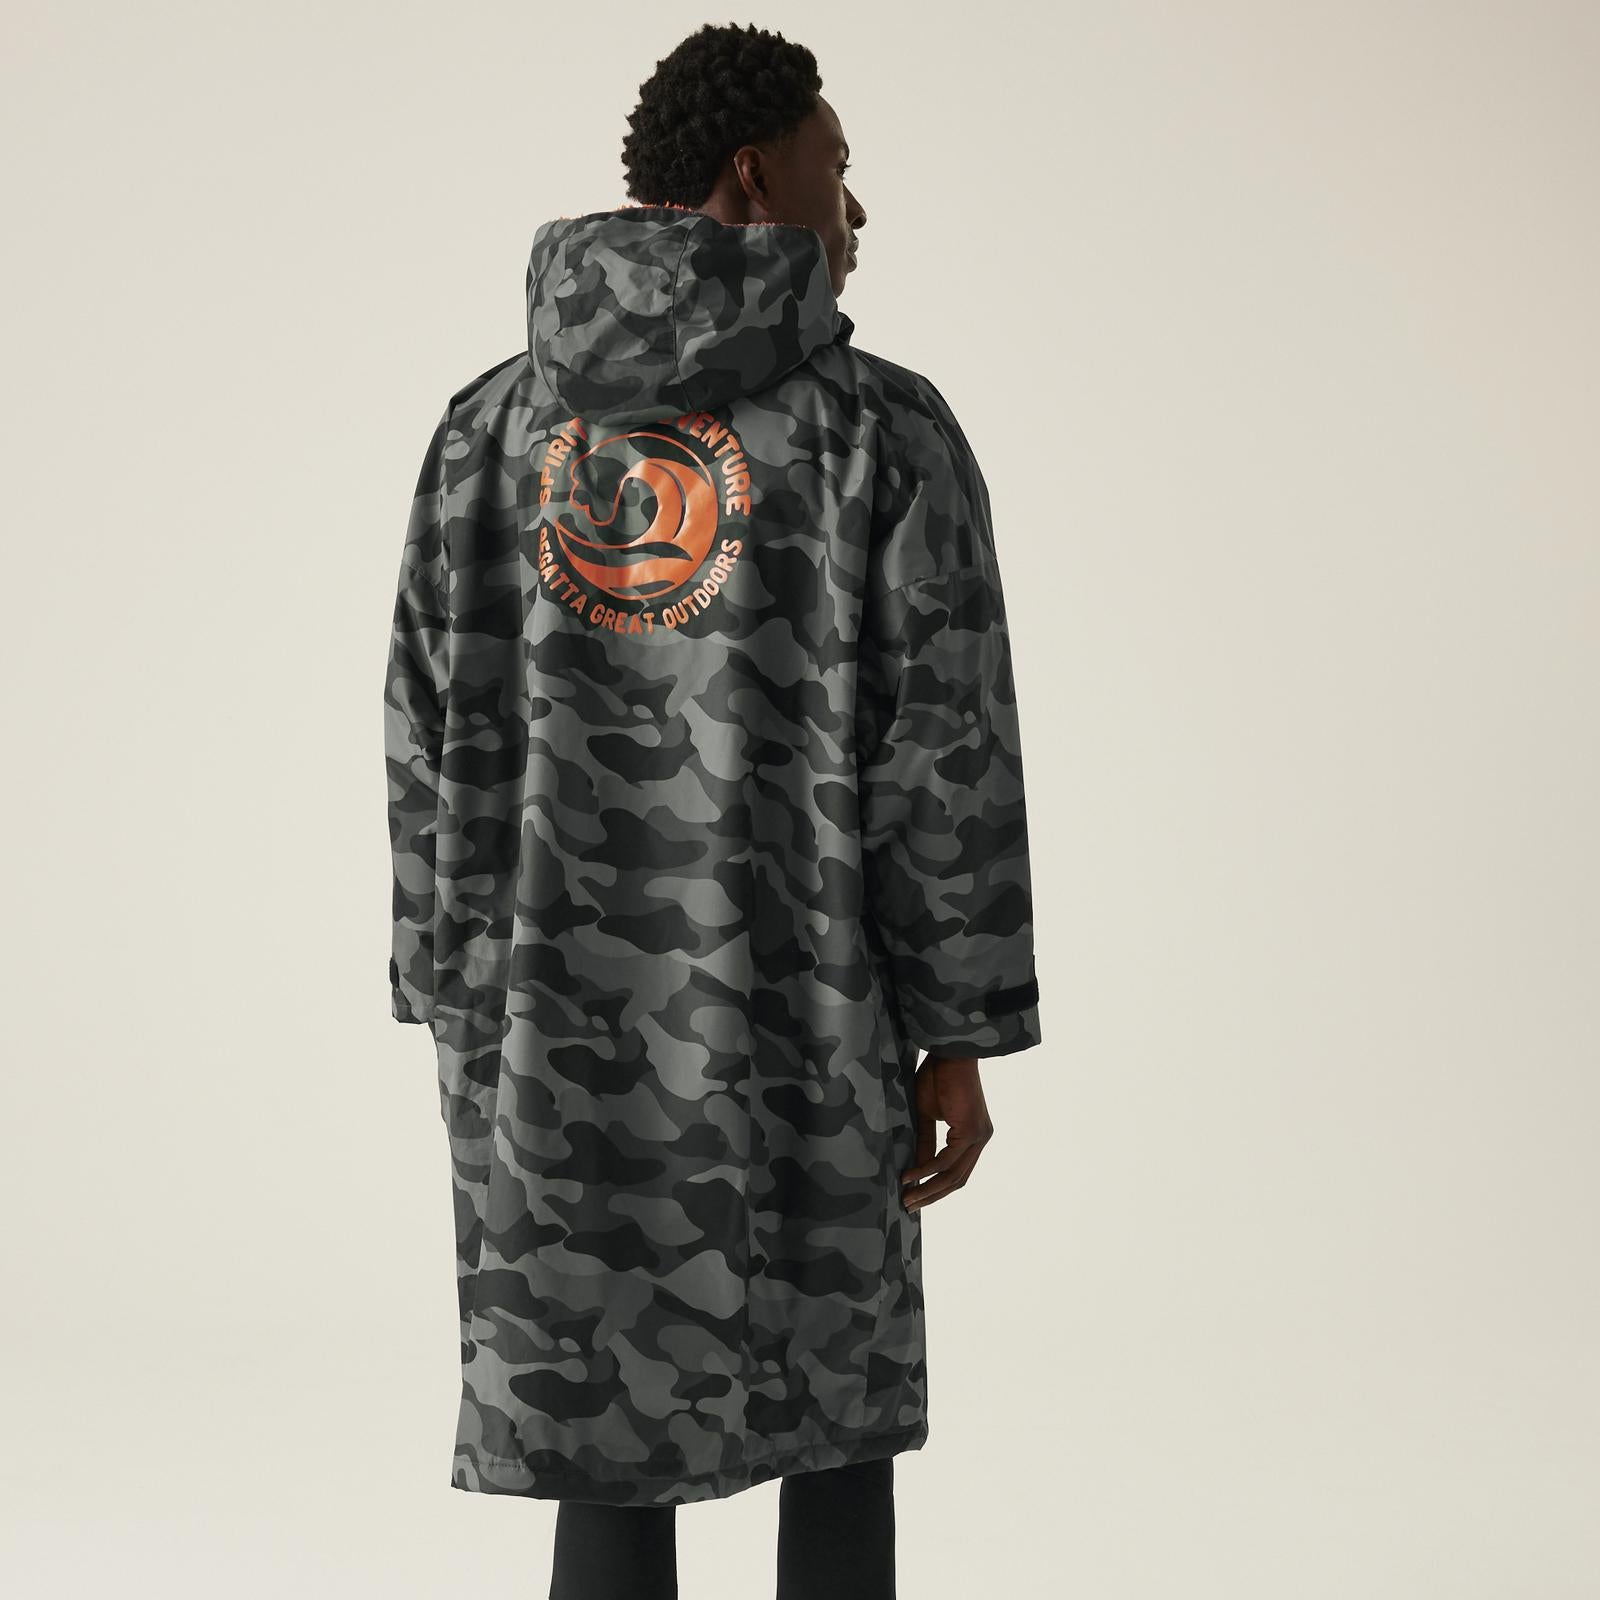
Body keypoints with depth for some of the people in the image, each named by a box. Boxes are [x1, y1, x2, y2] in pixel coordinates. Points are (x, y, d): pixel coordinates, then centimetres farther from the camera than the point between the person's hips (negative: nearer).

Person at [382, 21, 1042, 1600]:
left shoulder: (486, 426, 4)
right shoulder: (886, 430, -7)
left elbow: (436, 746, 4)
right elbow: (946, 755, -11)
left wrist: (465, 1023, 11)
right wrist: (957, 1040, -3)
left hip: (558, 1028, 3)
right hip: (794, 1030, -3)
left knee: (609, 1442, 11)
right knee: (835, 1411, 16)